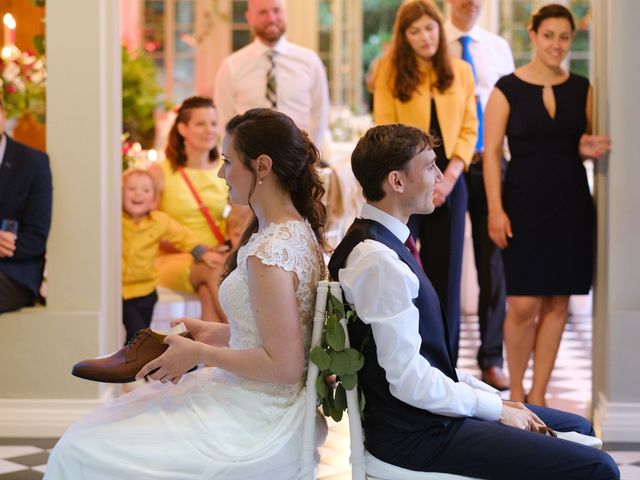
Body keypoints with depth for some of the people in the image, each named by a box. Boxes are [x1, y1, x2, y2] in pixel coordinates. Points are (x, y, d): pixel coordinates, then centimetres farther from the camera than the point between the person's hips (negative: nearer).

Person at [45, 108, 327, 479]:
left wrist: (199, 353, -15)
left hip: (255, 426, -10)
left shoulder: (268, 253, -24)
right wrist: (217, 333, 11)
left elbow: (284, 366, -24)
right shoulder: (298, 231, 5)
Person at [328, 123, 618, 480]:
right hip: (417, 434, -10)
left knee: (578, 429, 19)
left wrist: (492, 396, 8)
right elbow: (410, 379, -22)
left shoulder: (382, 240, 10)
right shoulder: (379, 262, -22)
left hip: (426, 411, 10)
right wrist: (496, 408, -10)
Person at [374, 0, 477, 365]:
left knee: (445, 273, 6)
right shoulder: (391, 71, -1)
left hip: (449, 183, 3)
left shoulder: (461, 71, 7)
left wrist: (450, 175, -9)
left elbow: (469, 129, 5)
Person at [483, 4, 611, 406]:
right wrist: (496, 209, -12)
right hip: (524, 205, -4)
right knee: (523, 305, -7)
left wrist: (589, 149, -6)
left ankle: (538, 396, 16)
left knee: (558, 303, 5)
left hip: (571, 206, 4)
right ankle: (516, 393, 13)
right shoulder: (507, 89, -2)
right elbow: (492, 151, -5)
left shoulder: (581, 88, 8)